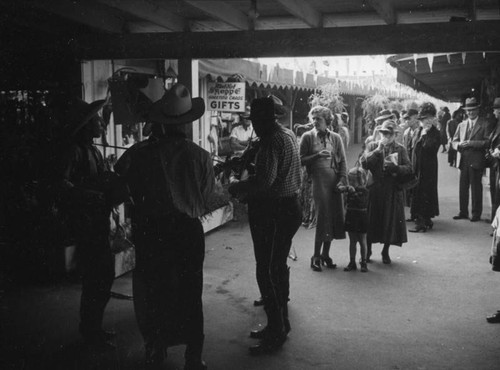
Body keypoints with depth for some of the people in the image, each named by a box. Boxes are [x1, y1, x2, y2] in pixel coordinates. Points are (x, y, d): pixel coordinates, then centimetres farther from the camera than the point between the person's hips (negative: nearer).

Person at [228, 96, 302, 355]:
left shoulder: (272, 140, -19)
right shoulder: (288, 135, 13)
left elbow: (264, 181, -29)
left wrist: (238, 188, -15)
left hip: (272, 213, -10)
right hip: (288, 207, 10)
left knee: (267, 272, -4)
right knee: (278, 268, 18)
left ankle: (276, 333, 3)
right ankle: (280, 325, 30)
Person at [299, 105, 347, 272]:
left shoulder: (335, 137, 10)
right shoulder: (308, 137, 4)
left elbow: (342, 161, 8)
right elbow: (301, 160, 2)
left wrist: (343, 180, -5)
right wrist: (317, 155, -13)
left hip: (335, 181, 3)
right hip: (319, 180, -3)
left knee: (334, 217, 2)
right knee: (323, 216, -10)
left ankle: (326, 254, 15)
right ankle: (316, 256, 0)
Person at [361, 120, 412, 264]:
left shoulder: (400, 149, 8)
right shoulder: (372, 146, 7)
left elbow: (408, 168, -2)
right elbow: (363, 163, -8)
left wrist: (395, 167, -18)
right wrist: (378, 150, -14)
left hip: (393, 191, 0)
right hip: (374, 189, 0)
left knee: (390, 220, 3)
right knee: (371, 219, 4)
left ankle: (385, 251, 19)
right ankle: (368, 250, 19)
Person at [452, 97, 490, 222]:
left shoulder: (484, 124, -1)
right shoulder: (461, 125, 16)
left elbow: (488, 142, -8)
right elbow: (454, 141, 14)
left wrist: (473, 143, -18)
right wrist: (459, 144, -7)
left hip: (476, 160, -5)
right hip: (464, 160, 5)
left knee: (476, 187, -1)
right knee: (463, 187, 7)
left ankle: (476, 214, 9)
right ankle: (463, 212, 16)